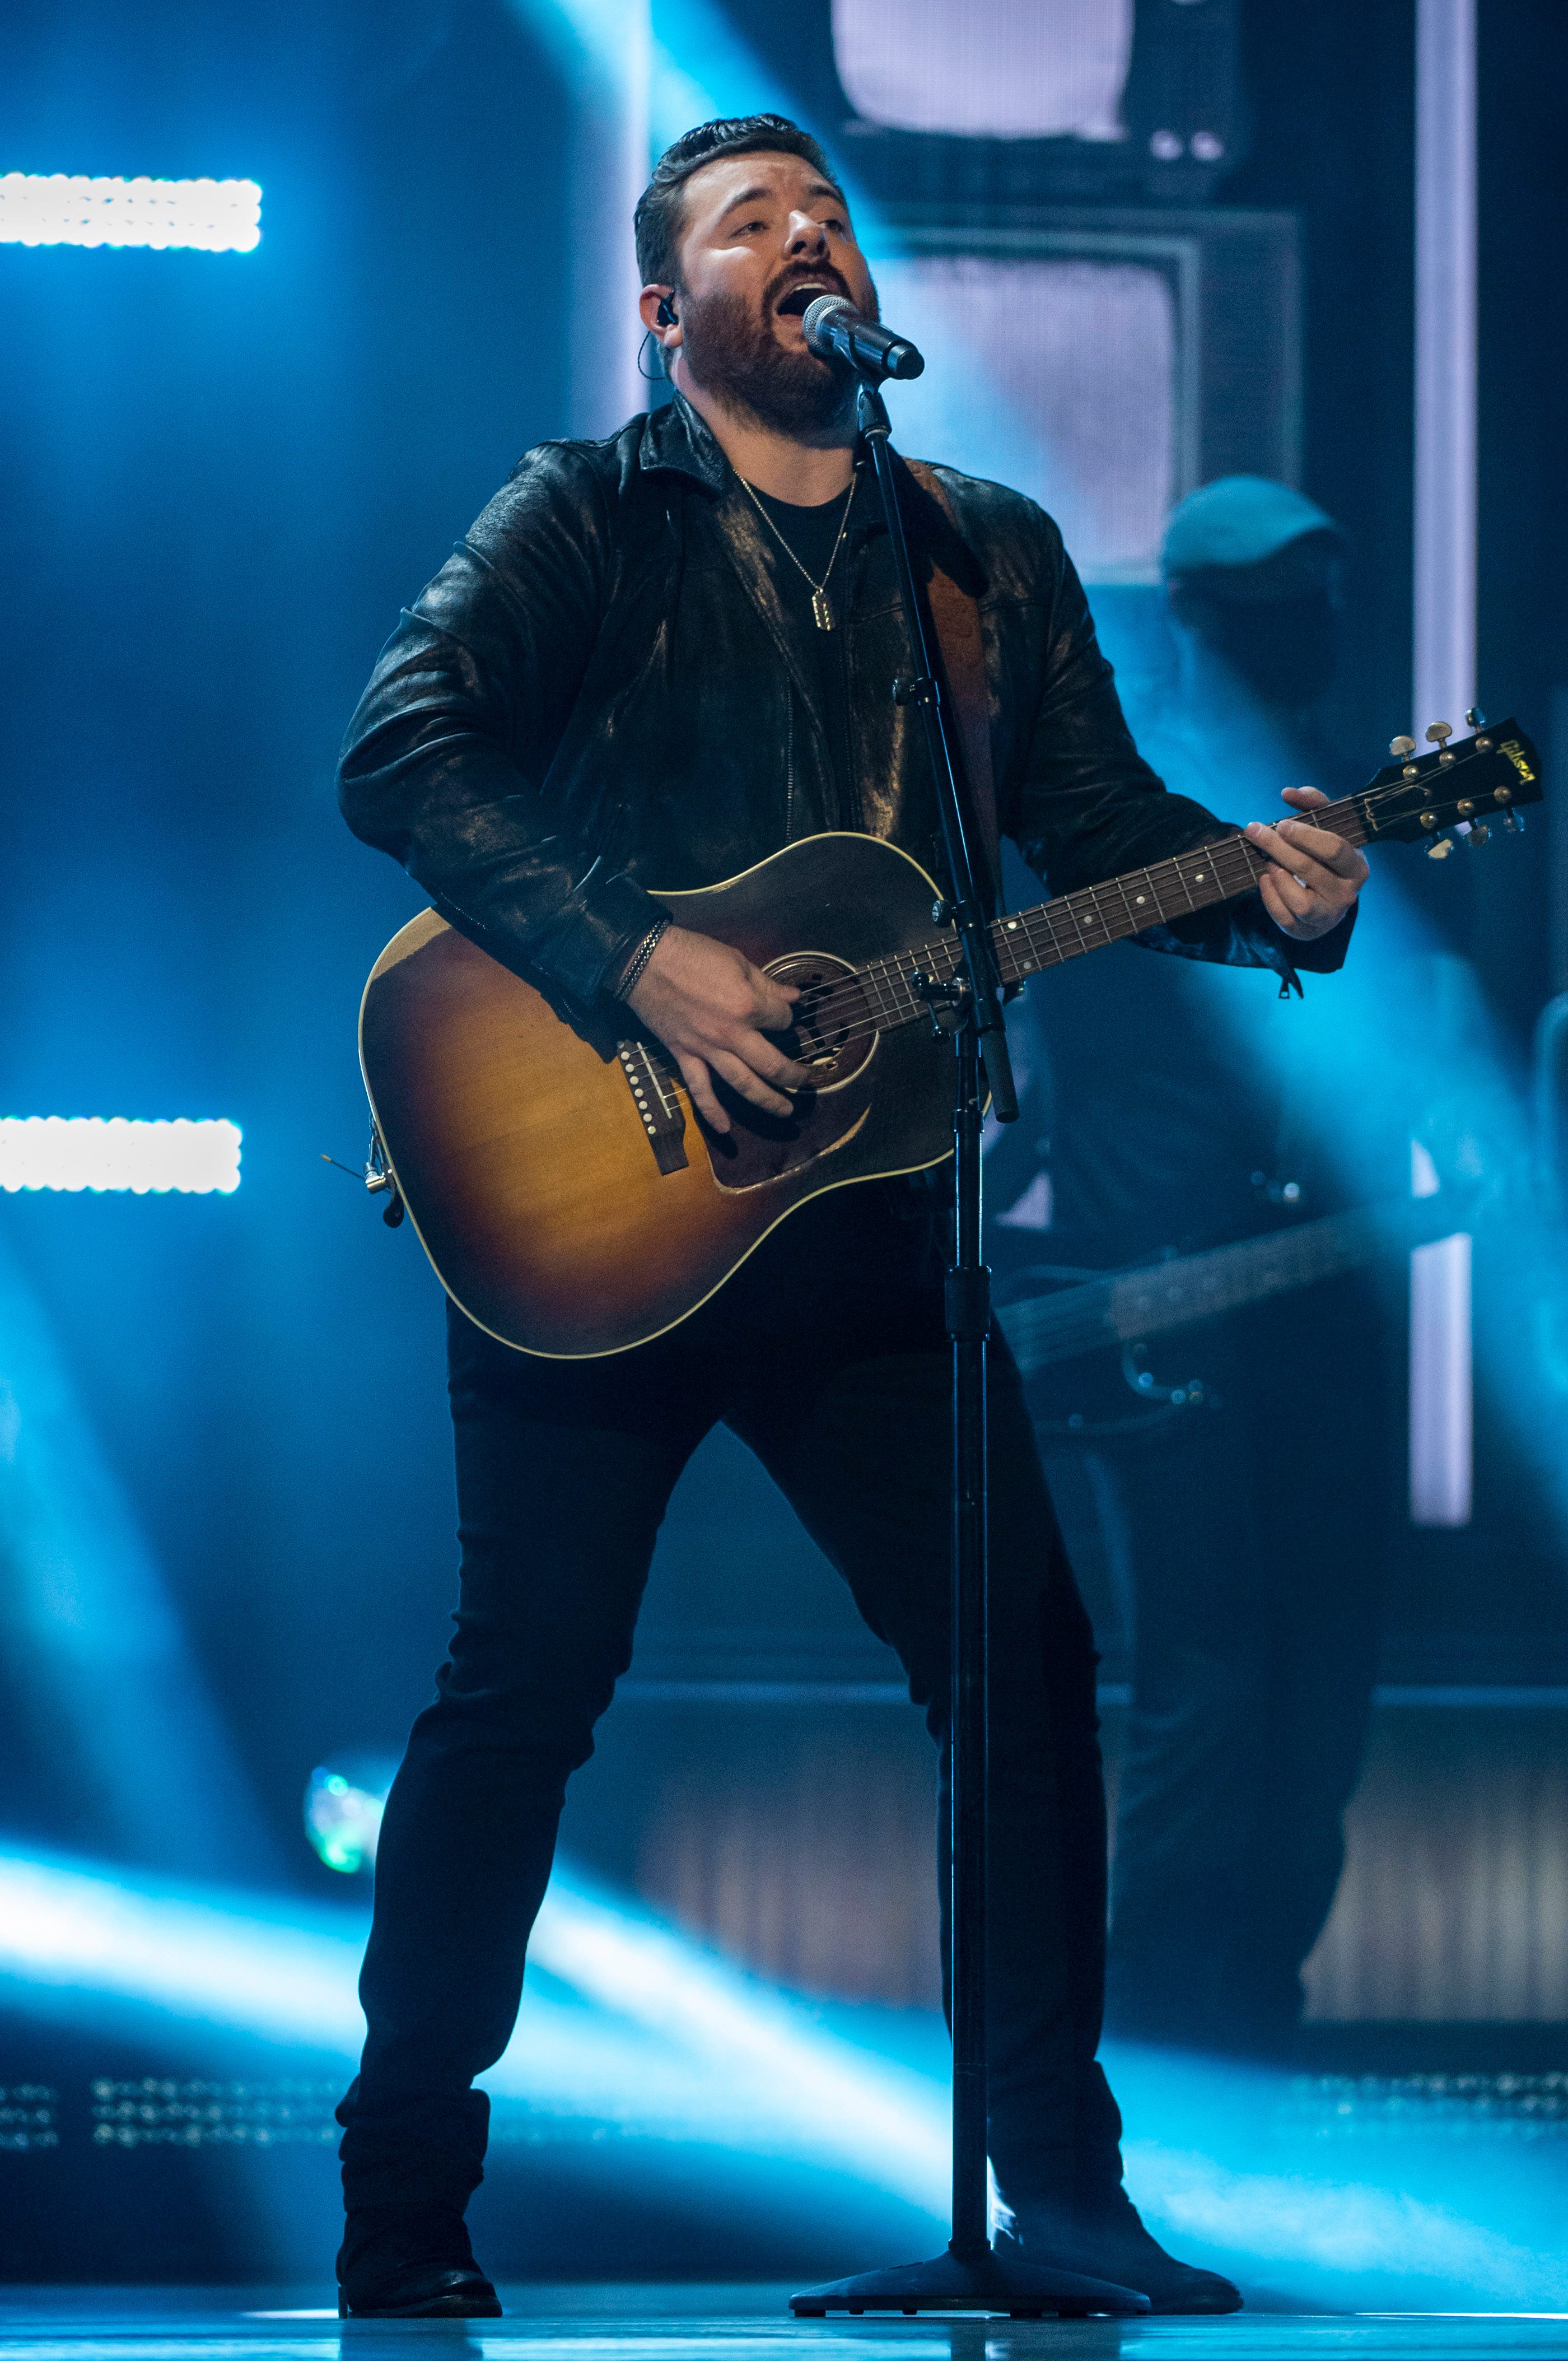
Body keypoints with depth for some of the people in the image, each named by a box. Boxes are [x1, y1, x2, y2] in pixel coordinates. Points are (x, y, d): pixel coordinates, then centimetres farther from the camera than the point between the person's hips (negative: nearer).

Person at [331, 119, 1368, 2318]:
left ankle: (1061, 2173, 7)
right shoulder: (586, 518, -1)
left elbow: (1100, 817, 8)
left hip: (860, 1206, 4)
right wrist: (636, 963, -23)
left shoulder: (997, 554, 14)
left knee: (1026, 1652, -2)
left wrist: (1274, 898, -13)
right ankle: (404, 2200, 7)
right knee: (528, 1683, -2)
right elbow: (404, 752, -14)